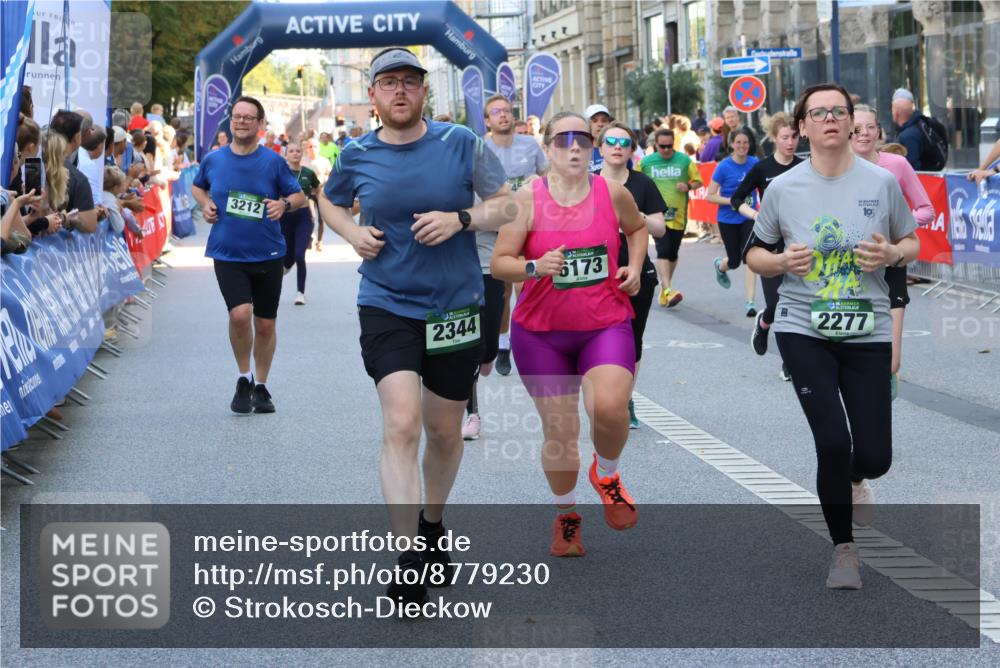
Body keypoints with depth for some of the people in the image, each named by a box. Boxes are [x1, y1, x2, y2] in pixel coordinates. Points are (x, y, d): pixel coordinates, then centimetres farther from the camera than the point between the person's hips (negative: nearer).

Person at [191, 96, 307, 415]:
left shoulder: (273, 161, -3)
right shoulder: (213, 160, 2)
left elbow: (300, 196, 5)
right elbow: (197, 186, 22)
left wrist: (284, 204, -17)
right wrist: (205, 204, 1)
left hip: (267, 254, 1)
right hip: (227, 254, -1)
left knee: (265, 324, 9)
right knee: (240, 313, -21)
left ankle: (261, 386, 28)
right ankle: (244, 379, 2)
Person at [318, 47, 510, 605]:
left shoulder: (461, 143, -4)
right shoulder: (357, 155, 1)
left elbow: (507, 204, 0)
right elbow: (330, 200, 21)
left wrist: (460, 219, -17)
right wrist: (351, 231, 0)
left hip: (455, 306, 1)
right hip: (388, 306, -1)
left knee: (446, 431, 14)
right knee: (402, 425, -17)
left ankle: (432, 523, 41)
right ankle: (410, 563, -17)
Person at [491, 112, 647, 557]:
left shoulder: (613, 193, -1)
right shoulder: (528, 199, -7)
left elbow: (637, 228, 21)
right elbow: (499, 263, -7)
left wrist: (635, 266, 4)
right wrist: (534, 267, -26)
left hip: (606, 325, 0)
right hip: (541, 331, 0)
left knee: (609, 407, -24)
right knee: (559, 429, 4)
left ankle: (606, 474, 10)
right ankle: (565, 514, 29)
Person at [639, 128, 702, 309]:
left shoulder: (685, 160, 1)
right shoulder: (645, 162, 1)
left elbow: (698, 181, 8)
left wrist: (688, 186, -12)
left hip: (678, 215, 2)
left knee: (672, 253, 13)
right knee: (663, 251, -18)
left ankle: (665, 287, 32)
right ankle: (668, 290, -27)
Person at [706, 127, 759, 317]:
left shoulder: (755, 164, -2)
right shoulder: (724, 167, -12)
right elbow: (710, 196, -10)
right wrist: (732, 201, -22)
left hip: (748, 218, 1)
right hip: (728, 220, -1)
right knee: (735, 261, 10)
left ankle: (750, 302, -13)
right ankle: (720, 265, 49)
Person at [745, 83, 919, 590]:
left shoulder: (882, 182, -2)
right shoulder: (783, 188, -2)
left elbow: (911, 244, 9)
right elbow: (755, 255, 8)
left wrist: (892, 254, -13)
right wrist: (782, 262, -14)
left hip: (867, 333, 1)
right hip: (803, 330, -1)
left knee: (874, 457, -3)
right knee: (833, 443, -12)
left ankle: (852, 480, 38)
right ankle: (843, 549, 12)